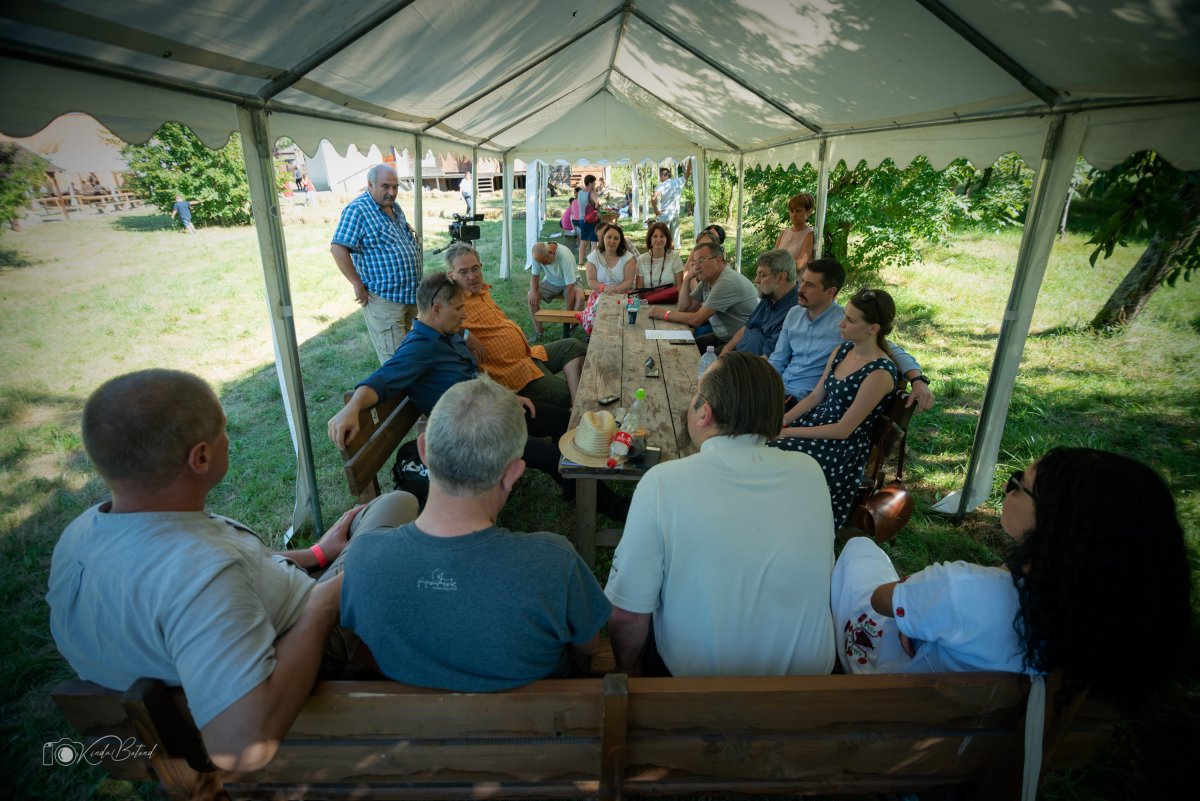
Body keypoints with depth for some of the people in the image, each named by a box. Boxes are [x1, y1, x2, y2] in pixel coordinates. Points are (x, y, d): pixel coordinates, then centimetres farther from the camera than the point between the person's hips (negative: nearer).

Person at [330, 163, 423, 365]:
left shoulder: (395, 207, 13)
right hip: (383, 300, -8)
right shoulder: (357, 210, -13)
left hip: (410, 295, 8)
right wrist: (358, 285, -19)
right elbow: (338, 249, -19)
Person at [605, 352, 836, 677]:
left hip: (701, 673, -3)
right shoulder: (810, 472, -13)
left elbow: (628, 615, -19)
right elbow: (820, 573, 3)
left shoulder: (662, 483, -26)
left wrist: (626, 669, 2)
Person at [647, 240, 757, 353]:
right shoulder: (707, 279, 5)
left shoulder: (728, 282, -23)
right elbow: (683, 308, 6)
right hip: (721, 337, 9)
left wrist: (664, 314, -12)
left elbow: (696, 320, -22)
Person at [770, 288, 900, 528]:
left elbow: (844, 429, -18)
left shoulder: (879, 373, -19)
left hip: (844, 445, -7)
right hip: (818, 420, 7)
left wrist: (788, 432, -17)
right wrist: (781, 421, -4)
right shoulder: (841, 350, 6)